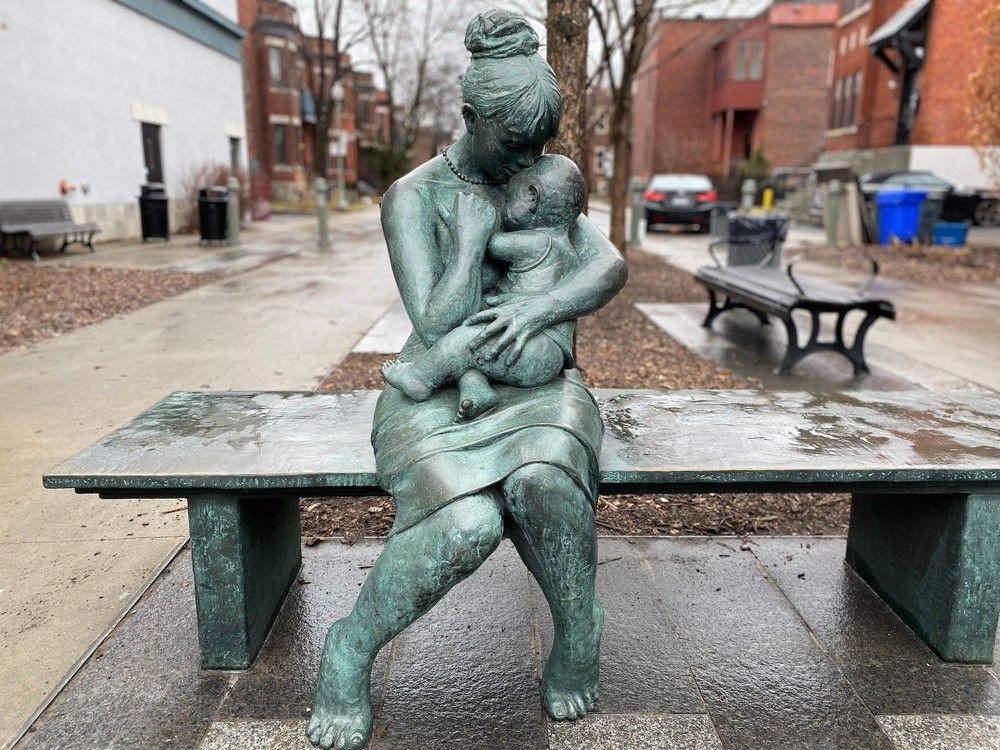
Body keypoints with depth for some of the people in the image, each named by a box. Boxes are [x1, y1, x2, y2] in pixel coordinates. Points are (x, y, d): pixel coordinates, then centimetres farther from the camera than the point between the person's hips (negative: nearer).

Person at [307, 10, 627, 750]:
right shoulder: (411, 198, -9)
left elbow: (611, 266, -8)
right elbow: (437, 329, -17)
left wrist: (539, 307, -26)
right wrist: (474, 232, -17)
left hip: (532, 386, 3)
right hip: (439, 397, -3)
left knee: (541, 483, -35)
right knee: (468, 525, -34)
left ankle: (578, 636, -6)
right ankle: (352, 649, -5)